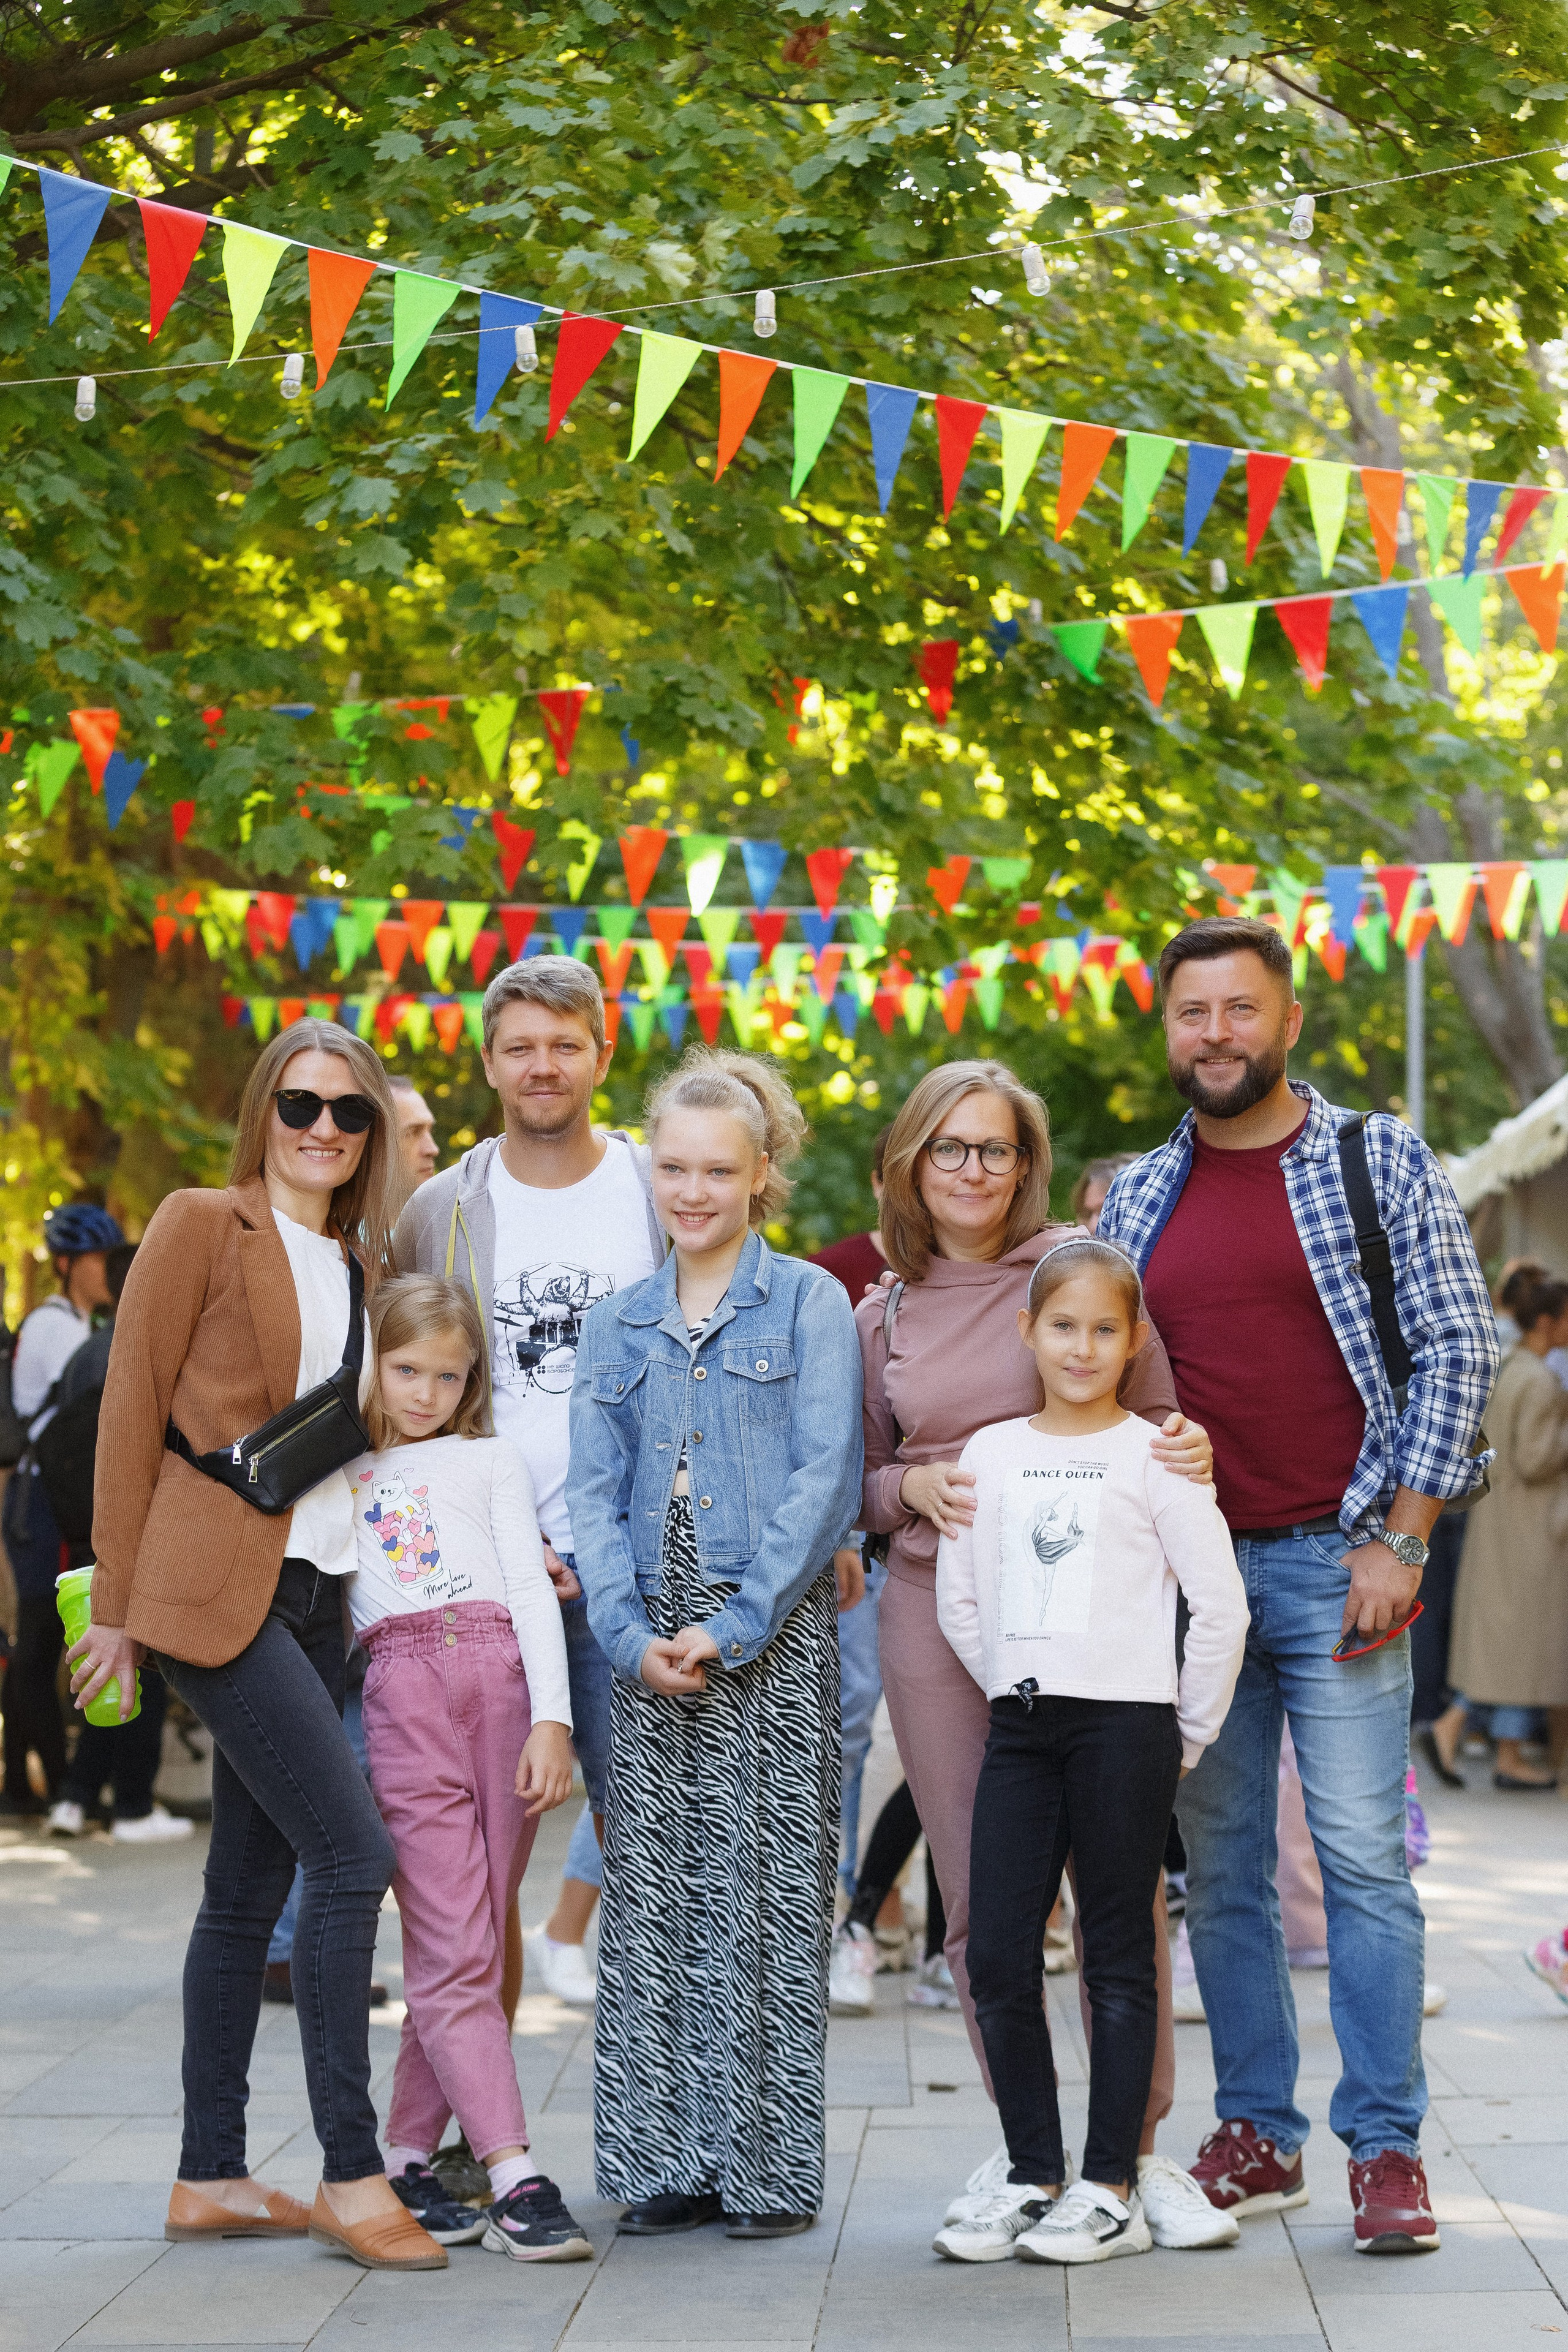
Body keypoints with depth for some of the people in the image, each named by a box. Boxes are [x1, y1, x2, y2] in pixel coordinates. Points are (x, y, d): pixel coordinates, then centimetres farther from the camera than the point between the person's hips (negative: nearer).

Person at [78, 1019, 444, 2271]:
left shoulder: (362, 1265, 16)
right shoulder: (201, 1227, -3)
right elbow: (132, 1412, -5)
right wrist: (118, 1602, -7)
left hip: (317, 1595, 7)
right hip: (217, 1589, -7)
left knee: (250, 1888, 9)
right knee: (353, 1851, -14)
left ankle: (210, 2178, 16)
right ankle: (351, 2176, -9)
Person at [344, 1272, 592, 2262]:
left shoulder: (492, 1461, 20)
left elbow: (532, 1587, 9)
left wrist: (552, 1718, -2)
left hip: (502, 1674, 1)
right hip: (399, 1690, -1)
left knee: (474, 1945, 0)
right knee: (453, 1949, -9)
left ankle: (409, 2154, 11)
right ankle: (516, 2180, -12)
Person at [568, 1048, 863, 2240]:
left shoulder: (810, 1303, 0)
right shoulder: (617, 1324, 13)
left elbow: (826, 1481, -7)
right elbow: (593, 1492, 8)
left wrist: (733, 1628, -13)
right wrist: (631, 1633, -6)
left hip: (775, 1632, -4)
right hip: (652, 1640, 4)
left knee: (768, 1893, -2)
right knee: (652, 1894, 3)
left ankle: (769, 2165, 6)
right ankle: (665, 2163, 10)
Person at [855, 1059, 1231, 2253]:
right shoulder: (882, 1318, 11)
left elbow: (1160, 1423, 5)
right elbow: (860, 1483, 17)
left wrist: (1192, 1452, -17)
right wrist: (911, 1488, -4)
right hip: (936, 1610, 3)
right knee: (979, 1898, 6)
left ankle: (1140, 2147, 7)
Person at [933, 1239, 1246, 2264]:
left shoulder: (1153, 1457, -3)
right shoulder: (990, 1453, 9)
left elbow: (1222, 1606, -5)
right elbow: (959, 1603, 15)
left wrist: (1191, 1732, -2)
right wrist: (1014, 1689, 10)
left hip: (1125, 1721, -4)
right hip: (1021, 1724, 4)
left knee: (1118, 1958, 1)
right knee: (998, 1958, 2)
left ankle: (1112, 2190, 8)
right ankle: (1035, 2177, 14)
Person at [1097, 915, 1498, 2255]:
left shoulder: (1383, 1165, 1)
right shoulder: (1136, 1202, 12)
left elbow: (1460, 1353, -3)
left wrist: (1398, 1543, -9)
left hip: (1333, 1563, -4)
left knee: (1363, 1857, -6)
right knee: (1220, 1867, 7)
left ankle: (1387, 2147, 1)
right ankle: (1257, 2135, 15)